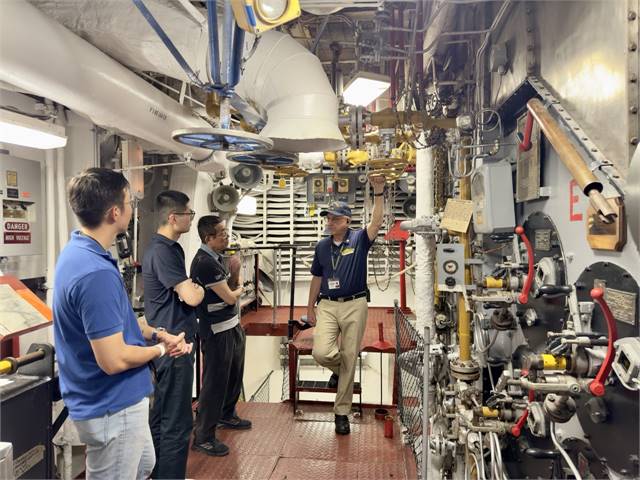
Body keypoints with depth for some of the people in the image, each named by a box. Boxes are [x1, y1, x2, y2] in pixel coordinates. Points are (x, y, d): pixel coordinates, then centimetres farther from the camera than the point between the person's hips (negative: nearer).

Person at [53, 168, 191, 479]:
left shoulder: (78, 252, 1)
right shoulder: (96, 273, -32)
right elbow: (113, 360, -30)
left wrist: (156, 334, 2)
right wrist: (160, 349, -12)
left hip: (117, 400, 9)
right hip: (112, 407, -9)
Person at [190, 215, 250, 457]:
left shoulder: (217, 257, 7)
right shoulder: (205, 262, -23)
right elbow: (230, 297, -18)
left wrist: (235, 274, -4)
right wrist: (239, 289, 1)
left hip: (232, 325, 10)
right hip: (217, 330, -10)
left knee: (234, 374, 23)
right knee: (215, 381, 0)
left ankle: (226, 415, 44)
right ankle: (203, 437, 15)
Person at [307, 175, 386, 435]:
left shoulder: (359, 239, -3)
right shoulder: (322, 246, 9)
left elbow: (376, 223, -22)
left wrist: (378, 193, -31)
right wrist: (310, 307, 14)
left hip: (355, 305, -2)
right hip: (327, 306, 3)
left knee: (349, 360, 4)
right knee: (321, 352, -15)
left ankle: (342, 412, 21)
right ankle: (338, 369, 24)